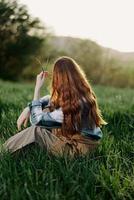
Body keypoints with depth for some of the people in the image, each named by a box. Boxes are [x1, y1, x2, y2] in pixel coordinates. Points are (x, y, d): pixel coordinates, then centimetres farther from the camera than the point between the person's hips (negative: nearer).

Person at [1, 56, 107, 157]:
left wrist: (38, 88, -17)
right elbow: (51, 99, 11)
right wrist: (28, 108, -1)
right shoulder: (82, 92, -7)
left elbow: (36, 120, -20)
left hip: (80, 148, -8)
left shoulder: (74, 104, -32)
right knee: (46, 110, 7)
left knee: (36, 131, -15)